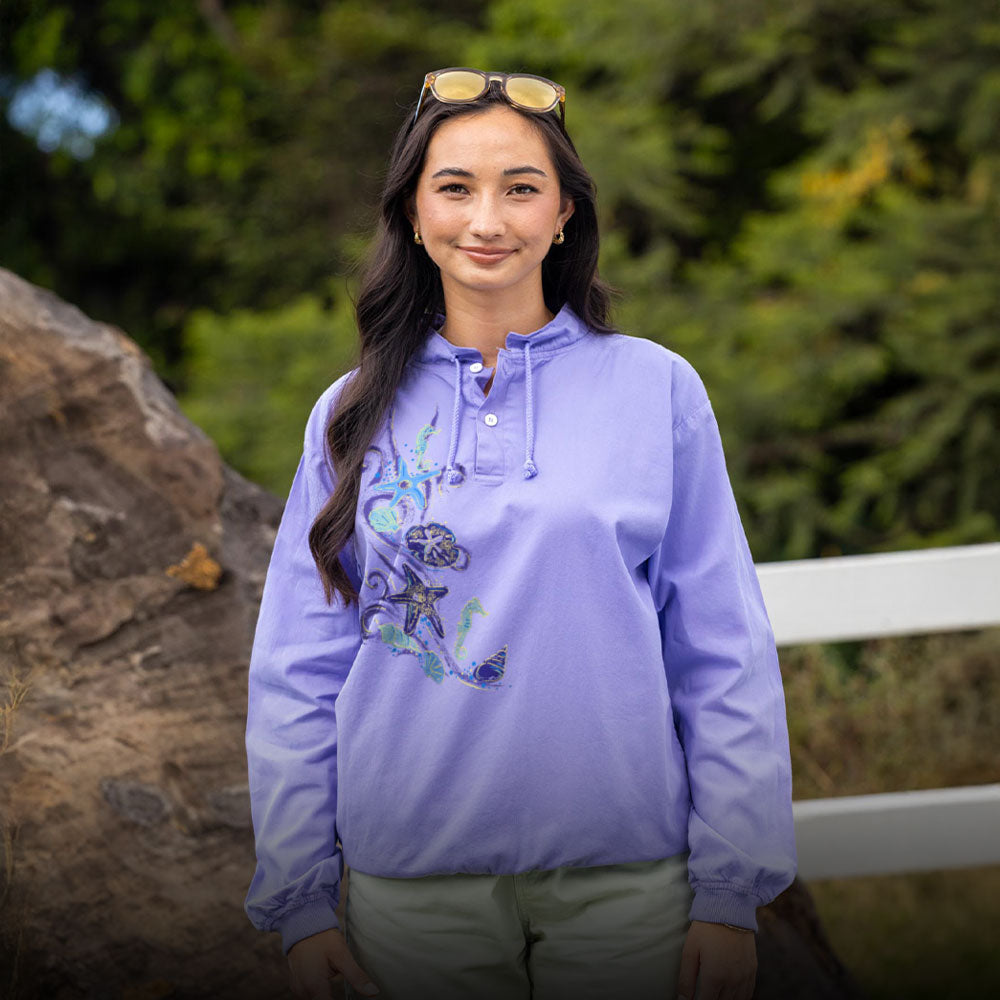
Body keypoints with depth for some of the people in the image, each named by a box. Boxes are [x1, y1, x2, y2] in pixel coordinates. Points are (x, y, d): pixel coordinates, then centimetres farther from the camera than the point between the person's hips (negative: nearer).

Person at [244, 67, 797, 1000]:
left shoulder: (657, 388, 1)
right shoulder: (353, 415, 6)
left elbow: (725, 656, 1)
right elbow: (298, 670, 7)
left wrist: (731, 892, -3)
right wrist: (298, 898, 3)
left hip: (623, 879, -1)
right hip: (409, 882, 1)